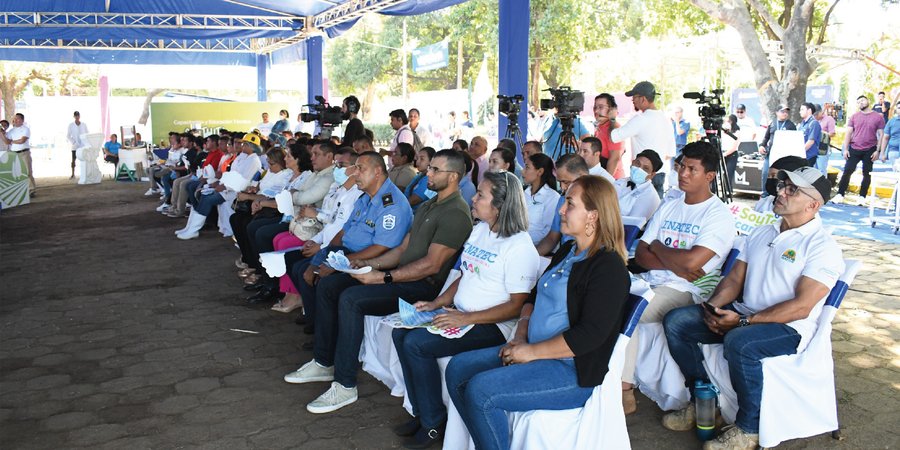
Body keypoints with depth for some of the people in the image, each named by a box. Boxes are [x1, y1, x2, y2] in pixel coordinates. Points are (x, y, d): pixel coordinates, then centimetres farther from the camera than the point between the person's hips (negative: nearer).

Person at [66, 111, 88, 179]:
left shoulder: (84, 125, 3)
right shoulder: (71, 125, -1)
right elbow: (68, 136, 0)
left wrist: (86, 142, -6)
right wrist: (73, 142, -11)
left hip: (83, 145, 1)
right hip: (74, 146, -1)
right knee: (73, 160, 2)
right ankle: (73, 174, 10)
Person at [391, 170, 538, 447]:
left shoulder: (520, 246, -16)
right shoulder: (479, 229, 12)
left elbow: (517, 305, -19)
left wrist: (468, 318, -23)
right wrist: (436, 304, 6)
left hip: (492, 325, -9)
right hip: (461, 314, 9)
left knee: (415, 344, -21)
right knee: (401, 333, -5)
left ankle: (434, 423, -2)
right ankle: (421, 413, 6)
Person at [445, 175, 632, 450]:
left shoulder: (609, 267, -17)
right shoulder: (567, 251, 13)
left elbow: (590, 335, -24)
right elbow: (534, 297, 19)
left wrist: (531, 351, -19)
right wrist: (520, 337, 2)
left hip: (574, 371, -10)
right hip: (532, 351, 10)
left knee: (480, 390, -23)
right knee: (458, 369, 0)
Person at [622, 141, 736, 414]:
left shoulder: (719, 215, -2)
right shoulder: (668, 207, 19)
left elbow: (691, 261, -17)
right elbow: (641, 255, 10)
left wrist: (657, 248, 0)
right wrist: (673, 264, -8)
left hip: (683, 291, -6)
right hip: (648, 281, 6)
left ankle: (624, 392, -17)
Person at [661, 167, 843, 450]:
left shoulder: (822, 246, -9)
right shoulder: (761, 233, 16)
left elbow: (801, 307, -18)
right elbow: (735, 279, 14)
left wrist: (744, 321, -22)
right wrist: (713, 306, -8)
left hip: (789, 328, -7)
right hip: (742, 314, 8)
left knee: (739, 342, -38)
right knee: (676, 321, -10)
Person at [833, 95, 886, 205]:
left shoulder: (878, 117, -1)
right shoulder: (854, 117, 4)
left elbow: (881, 135, -1)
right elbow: (848, 133, 4)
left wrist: (877, 151, -6)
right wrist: (845, 149, -2)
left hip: (869, 150, -1)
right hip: (854, 149, 1)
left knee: (867, 174, 6)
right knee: (847, 171, -3)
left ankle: (862, 197, 15)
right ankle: (840, 195, 2)